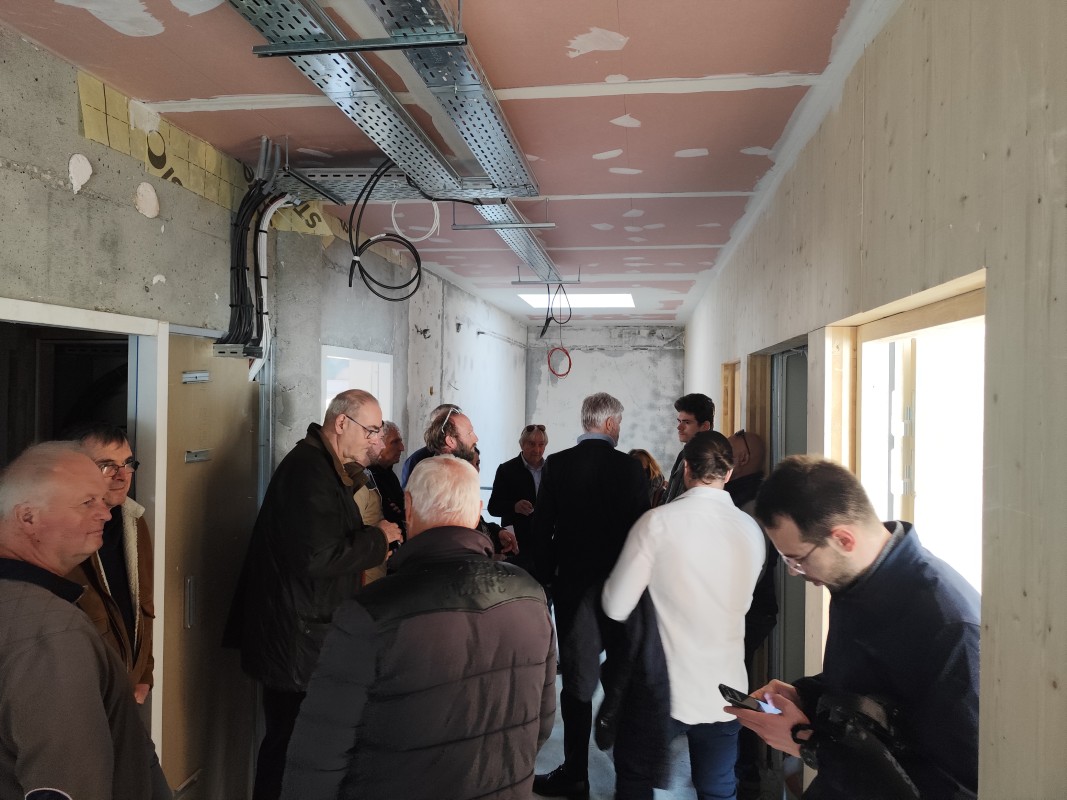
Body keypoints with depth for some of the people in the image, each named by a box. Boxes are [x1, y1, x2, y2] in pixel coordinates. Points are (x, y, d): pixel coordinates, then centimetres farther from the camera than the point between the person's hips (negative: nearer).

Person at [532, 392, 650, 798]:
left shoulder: (557, 464, -8)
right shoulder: (630, 467, -7)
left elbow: (542, 527, -7)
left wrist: (544, 577, 4)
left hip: (573, 581, -1)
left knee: (578, 677, 4)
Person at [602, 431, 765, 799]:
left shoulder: (658, 521, -16)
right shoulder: (751, 529, -4)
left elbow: (616, 607, -14)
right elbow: (741, 602, 10)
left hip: (665, 688, -3)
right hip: (726, 692, 4)